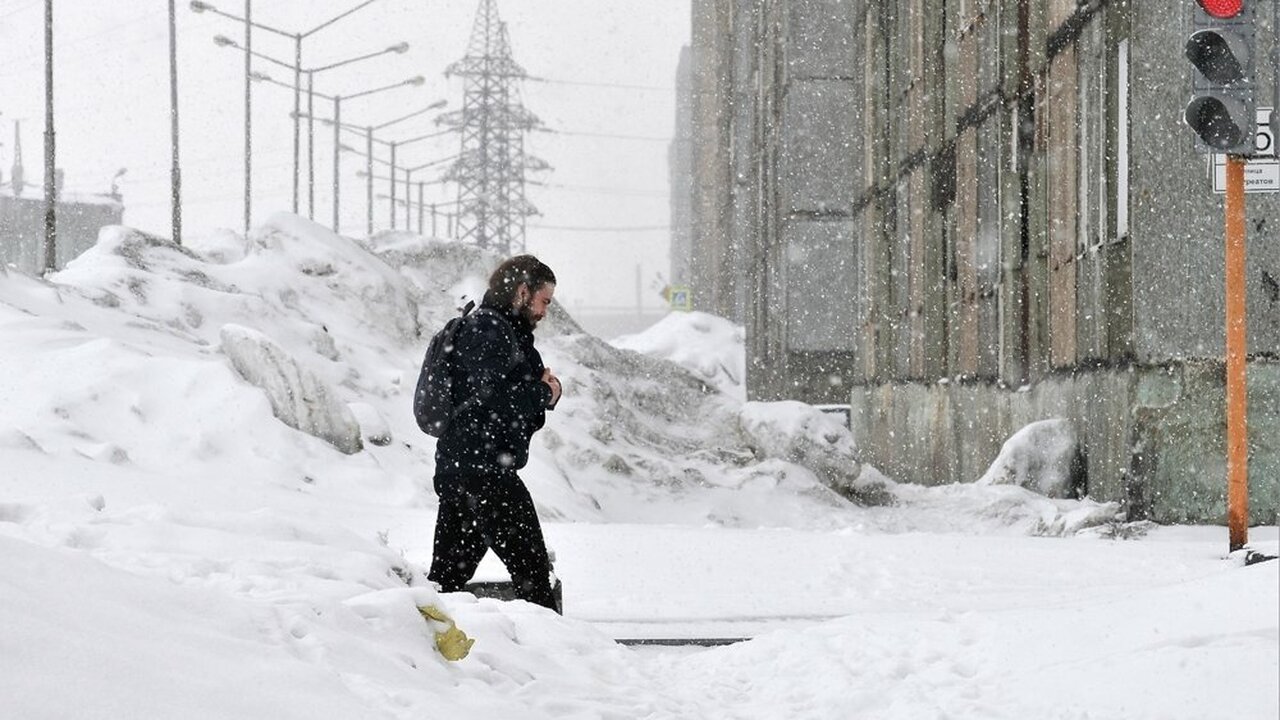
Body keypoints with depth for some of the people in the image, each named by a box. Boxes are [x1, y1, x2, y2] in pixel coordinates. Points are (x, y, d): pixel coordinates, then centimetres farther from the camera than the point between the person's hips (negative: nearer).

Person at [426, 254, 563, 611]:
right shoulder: (489, 331, -12)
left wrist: (542, 388, 2)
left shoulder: (496, 328, 22)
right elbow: (494, 400, -23)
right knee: (531, 568, -6)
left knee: (448, 571, 11)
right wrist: (545, 394, -8)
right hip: (485, 472, -10)